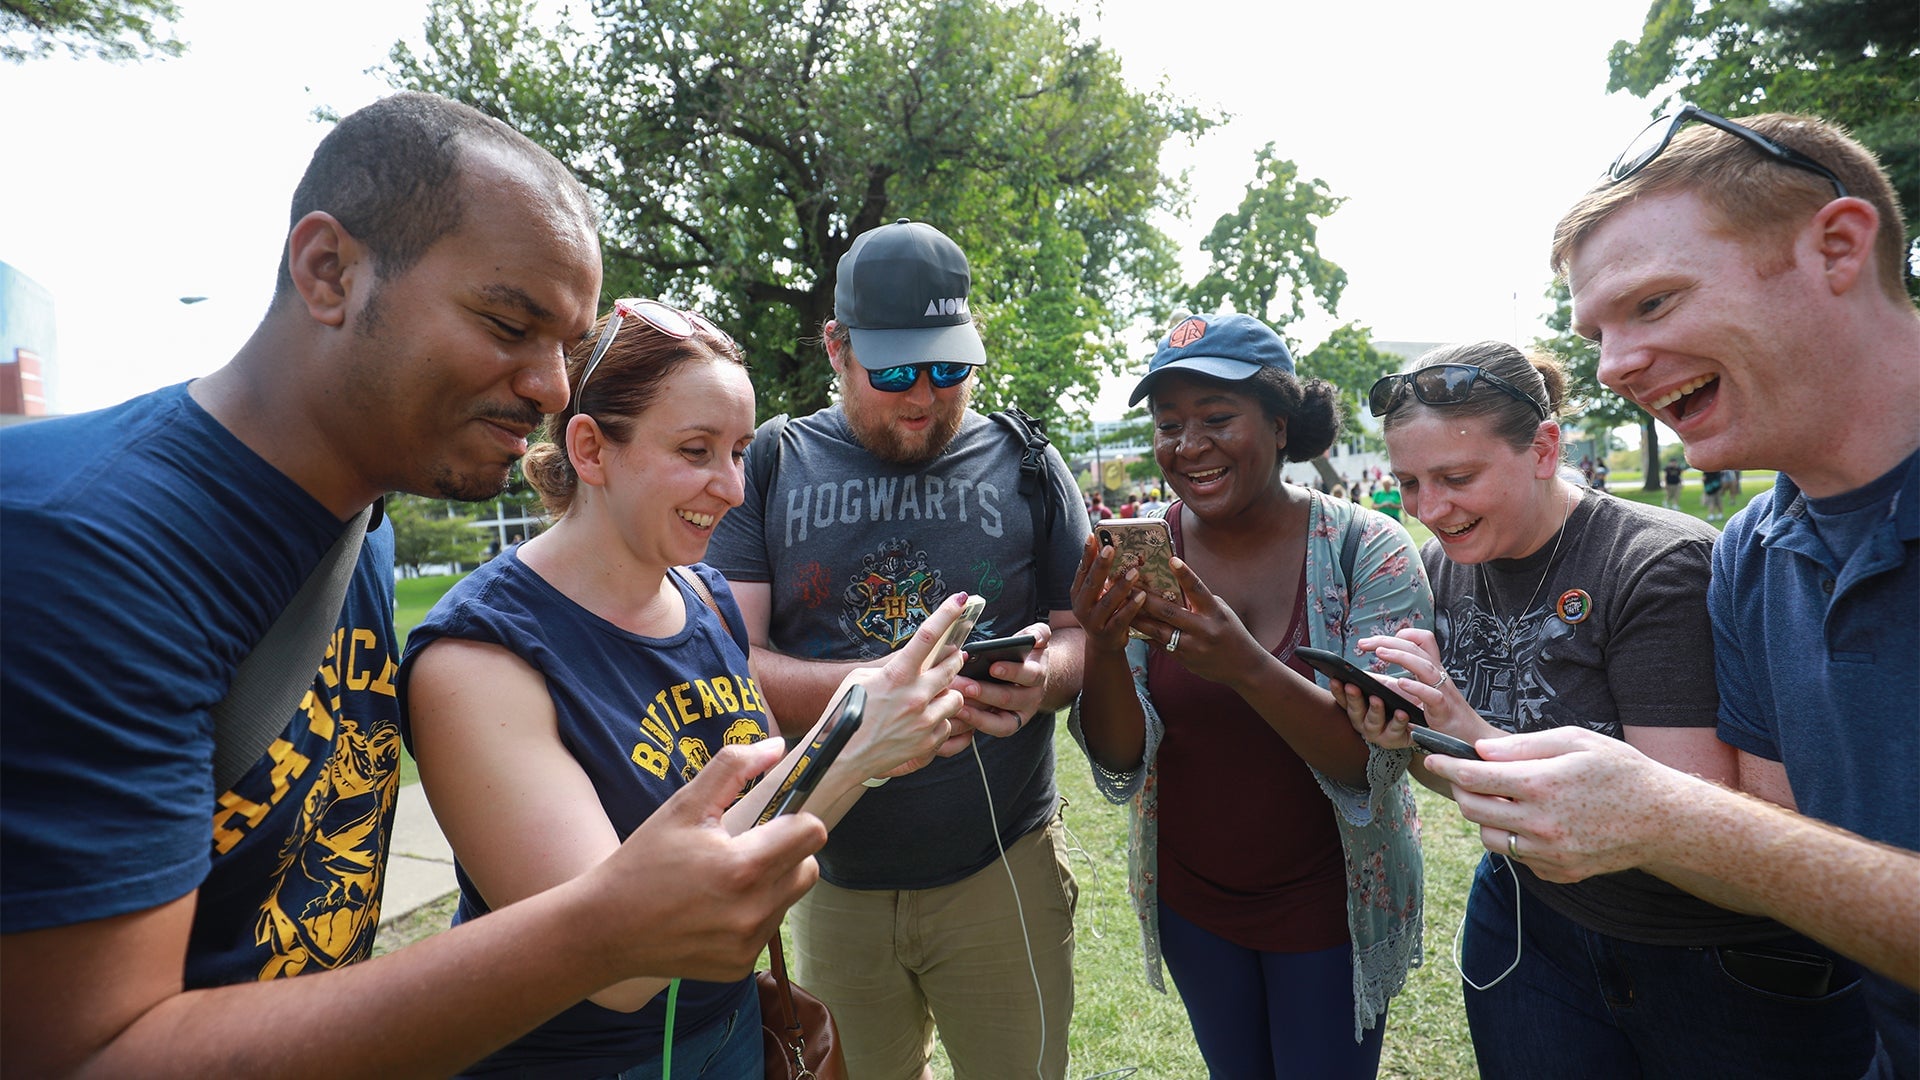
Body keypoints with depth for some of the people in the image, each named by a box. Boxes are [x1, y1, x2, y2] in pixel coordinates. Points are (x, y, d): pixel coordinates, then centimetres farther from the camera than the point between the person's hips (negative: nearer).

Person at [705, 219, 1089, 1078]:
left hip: (1005, 870, 0)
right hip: (835, 874, 1)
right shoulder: (771, 468, -2)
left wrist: (1045, 675, -22)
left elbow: (1085, 630, 2)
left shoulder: (1024, 466, 0)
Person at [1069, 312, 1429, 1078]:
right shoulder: (1140, 553, -11)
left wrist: (1246, 666, -40)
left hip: (1330, 904, -2)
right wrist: (1102, 648, -32)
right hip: (1190, 900, 3)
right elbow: (1122, 765, -12)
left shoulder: (1367, 549, -17)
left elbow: (1376, 765, -23)